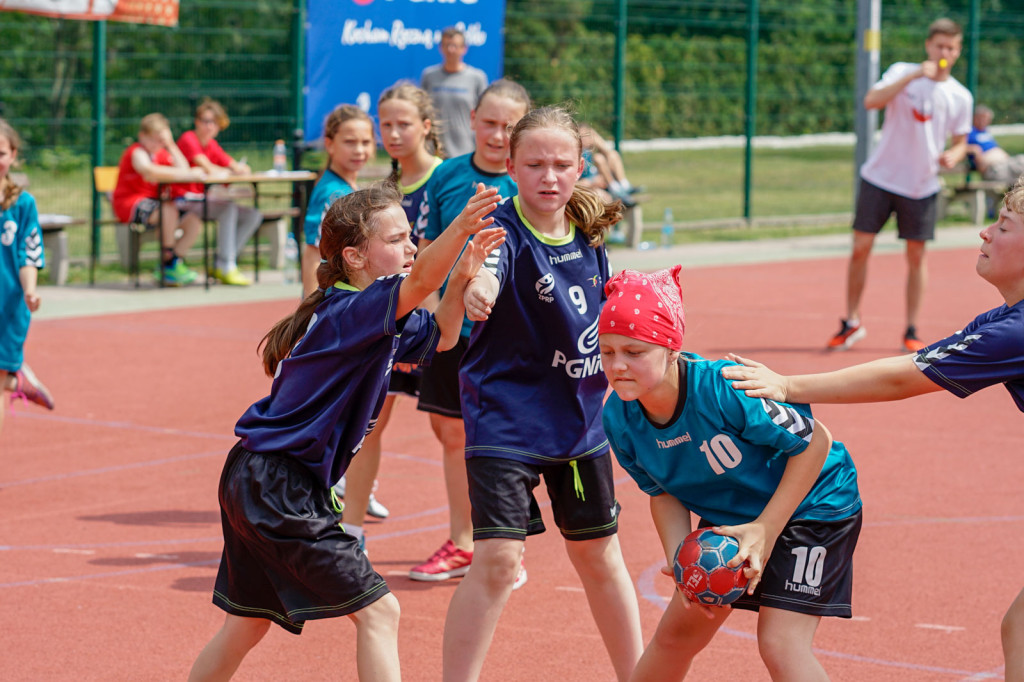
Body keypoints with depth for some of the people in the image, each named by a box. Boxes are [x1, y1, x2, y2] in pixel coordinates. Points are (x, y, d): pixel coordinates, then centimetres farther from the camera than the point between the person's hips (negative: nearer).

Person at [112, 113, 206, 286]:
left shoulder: (161, 153, 14)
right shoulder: (137, 153, -13)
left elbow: (183, 170, 0)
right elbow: (150, 171, -36)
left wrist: (171, 145, -5)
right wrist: (188, 174, -41)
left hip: (154, 201, 9)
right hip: (130, 202, -9)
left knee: (194, 221, -8)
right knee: (169, 210, -36)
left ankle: (167, 266, -3)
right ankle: (169, 260, -19)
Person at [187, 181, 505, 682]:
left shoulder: (384, 323, 10)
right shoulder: (349, 311, -19)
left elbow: (439, 335, 22)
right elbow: (419, 281, -37)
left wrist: (462, 274, 4)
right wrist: (461, 226, -53)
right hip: (279, 491, -11)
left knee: (249, 622, 23)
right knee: (377, 610, -10)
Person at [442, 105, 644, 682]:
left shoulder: (588, 233, 0)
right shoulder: (507, 230, -18)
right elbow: (486, 267, -44)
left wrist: (606, 380, 14)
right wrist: (477, 287, -65)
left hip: (581, 419, 6)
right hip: (506, 415, -6)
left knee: (598, 553, 18)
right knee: (498, 558, -16)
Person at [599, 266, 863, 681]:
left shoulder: (723, 389, -36)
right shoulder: (619, 418, -18)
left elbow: (813, 442, -25)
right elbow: (664, 493, -3)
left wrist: (765, 530, -25)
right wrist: (679, 560, -20)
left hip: (810, 503, -6)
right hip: (726, 516, 6)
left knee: (781, 643, -18)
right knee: (678, 631, 14)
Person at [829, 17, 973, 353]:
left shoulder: (961, 97, 2)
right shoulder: (902, 72, -4)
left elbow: (960, 142, 12)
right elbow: (871, 101, -21)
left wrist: (953, 155, -12)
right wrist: (913, 76, -29)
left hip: (921, 186, 1)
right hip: (880, 177, -1)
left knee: (916, 256, 2)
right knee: (861, 248, -1)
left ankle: (911, 331, 12)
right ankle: (852, 323, 12)